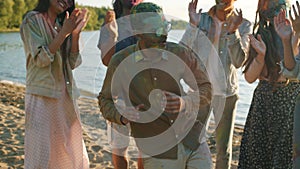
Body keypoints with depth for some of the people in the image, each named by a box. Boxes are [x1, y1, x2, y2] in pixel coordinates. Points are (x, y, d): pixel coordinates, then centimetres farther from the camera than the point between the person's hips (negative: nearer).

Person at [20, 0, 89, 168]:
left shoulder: (61, 24, 15)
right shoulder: (32, 20, -2)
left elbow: (73, 63, 7)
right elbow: (41, 59, -12)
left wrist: (76, 33, -5)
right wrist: (64, 32, -16)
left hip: (65, 96, 6)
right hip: (42, 96, -6)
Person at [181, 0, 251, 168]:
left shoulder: (244, 25, -4)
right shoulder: (201, 19, -2)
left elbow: (239, 62, -15)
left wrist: (233, 32, -27)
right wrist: (193, 25, -24)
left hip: (226, 92, 0)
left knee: (224, 147, 8)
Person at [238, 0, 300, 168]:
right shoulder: (262, 36, 4)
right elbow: (250, 77, -1)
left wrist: (286, 41, -28)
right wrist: (260, 55, -17)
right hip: (264, 102, 3)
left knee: (286, 156, 4)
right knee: (258, 153, 8)